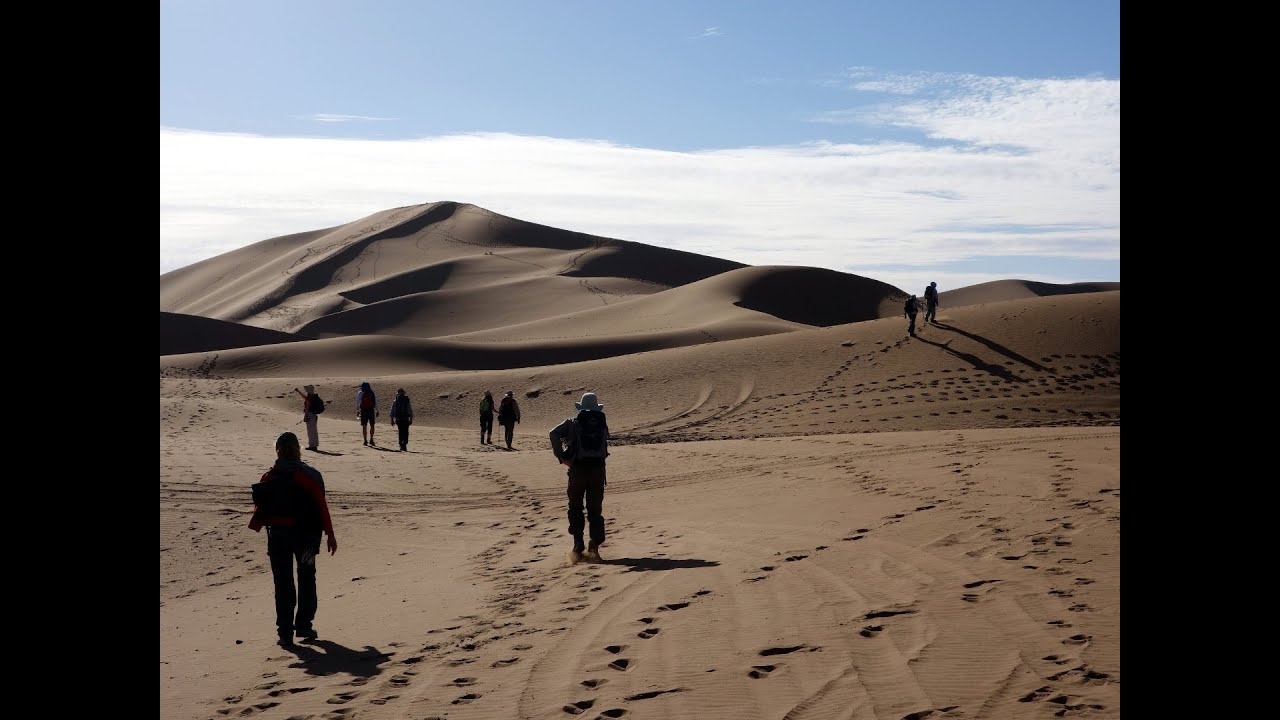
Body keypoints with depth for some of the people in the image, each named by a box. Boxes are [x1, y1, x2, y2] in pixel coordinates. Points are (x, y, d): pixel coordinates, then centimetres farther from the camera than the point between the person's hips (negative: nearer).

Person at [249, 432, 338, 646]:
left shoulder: (268, 478, -4)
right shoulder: (310, 476, -8)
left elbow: (260, 508, 1)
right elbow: (321, 507, -7)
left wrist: (257, 526, 22)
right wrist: (330, 534, 0)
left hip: (278, 534, 1)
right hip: (305, 533, -1)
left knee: (283, 584, 7)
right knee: (306, 579, 17)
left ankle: (285, 632, 4)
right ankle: (304, 626, 16)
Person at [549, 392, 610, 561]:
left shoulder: (573, 423, 1)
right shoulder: (602, 424, 10)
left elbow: (554, 433, -13)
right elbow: (605, 444, 11)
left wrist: (561, 456, -7)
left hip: (578, 468, -2)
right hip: (598, 468, 2)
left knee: (575, 508, 12)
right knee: (595, 509, 9)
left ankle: (578, 547, 5)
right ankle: (595, 547, 0)